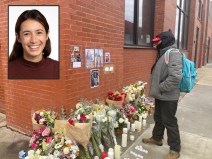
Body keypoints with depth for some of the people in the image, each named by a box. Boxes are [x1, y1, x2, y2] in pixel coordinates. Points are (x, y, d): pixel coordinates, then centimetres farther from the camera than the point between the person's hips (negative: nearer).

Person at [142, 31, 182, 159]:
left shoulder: (173, 53, -18)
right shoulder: (164, 54, 13)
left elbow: (175, 77, -29)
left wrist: (160, 88, -20)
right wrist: (156, 89, 11)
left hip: (168, 97, -9)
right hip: (161, 96, 9)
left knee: (169, 122, 2)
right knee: (158, 118, 22)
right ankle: (157, 138, 41)